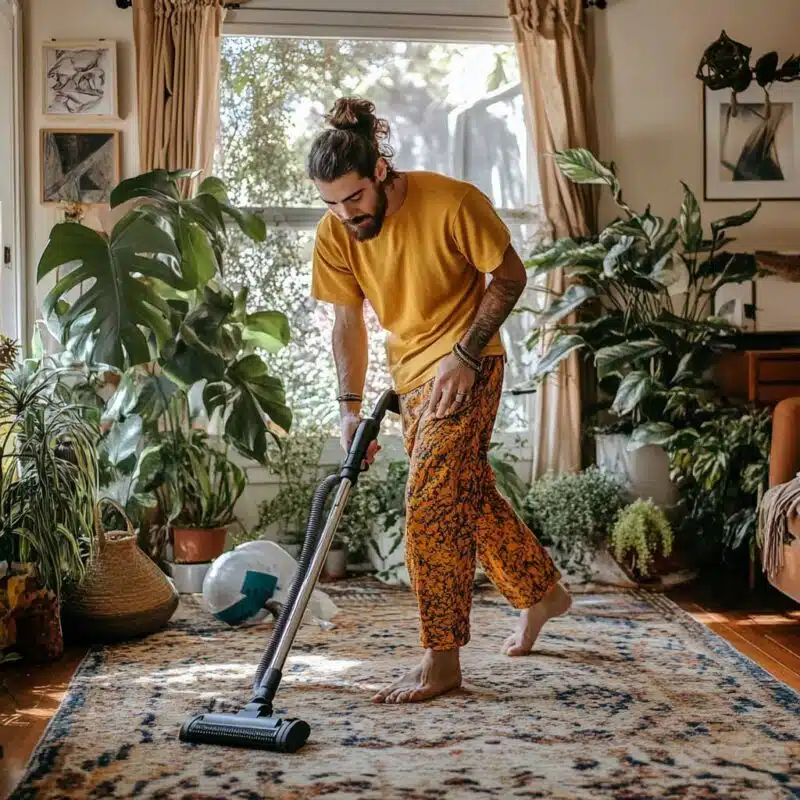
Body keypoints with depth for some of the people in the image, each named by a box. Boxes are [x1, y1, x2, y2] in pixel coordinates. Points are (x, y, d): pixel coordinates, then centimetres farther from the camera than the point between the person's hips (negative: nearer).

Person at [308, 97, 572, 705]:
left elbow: (510, 276, -13)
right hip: (411, 373, 7)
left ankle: (442, 661, -5)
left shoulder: (452, 203, -23)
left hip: (466, 364, -7)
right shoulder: (335, 234, -7)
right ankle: (543, 592, 38)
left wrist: (464, 354, -20)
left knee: (431, 500, -14)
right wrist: (351, 406, -8)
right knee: (470, 494, 16)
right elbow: (349, 322, 0)